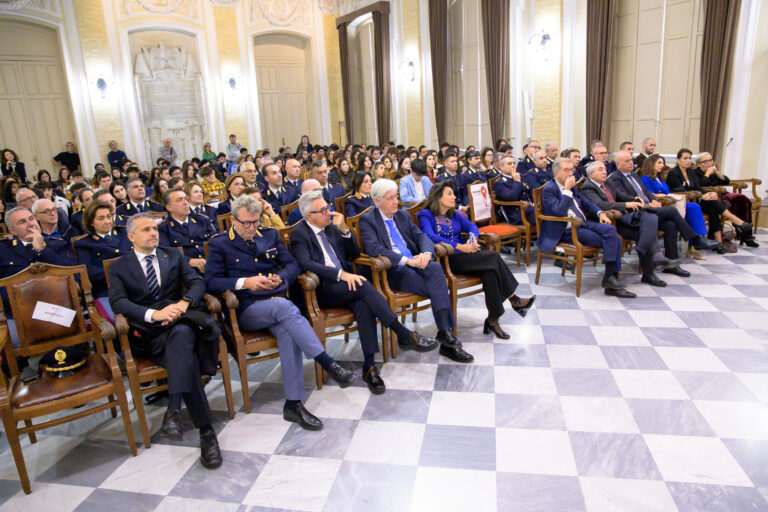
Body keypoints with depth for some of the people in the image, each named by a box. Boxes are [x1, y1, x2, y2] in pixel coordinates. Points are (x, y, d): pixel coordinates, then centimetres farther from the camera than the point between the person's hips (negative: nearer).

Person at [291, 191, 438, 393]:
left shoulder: (331, 227, 18)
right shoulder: (299, 234, -1)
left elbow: (354, 253, 18)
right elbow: (306, 264, -18)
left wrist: (344, 229, 1)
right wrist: (341, 274, -29)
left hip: (346, 285, 5)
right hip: (322, 291, -5)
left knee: (363, 306, -29)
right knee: (362, 285, -31)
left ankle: (369, 366, -28)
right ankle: (405, 335, -25)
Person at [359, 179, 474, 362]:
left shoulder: (402, 215, 22)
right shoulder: (367, 220, 1)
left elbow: (422, 237, 13)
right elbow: (374, 249, -15)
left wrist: (426, 253, -12)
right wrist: (406, 260, -24)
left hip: (415, 263, 5)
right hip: (393, 271, -5)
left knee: (436, 268, -31)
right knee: (437, 288, -29)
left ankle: (446, 334, -33)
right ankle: (447, 336, -23)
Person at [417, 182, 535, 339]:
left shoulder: (454, 214, 24)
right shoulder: (425, 215, 1)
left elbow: (472, 227, 14)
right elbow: (431, 237, -16)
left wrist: (473, 239, -11)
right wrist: (460, 247, -22)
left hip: (463, 255, 7)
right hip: (446, 260, -7)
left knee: (490, 271, -25)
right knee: (493, 256, -22)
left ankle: (493, 320, -19)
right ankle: (514, 301, -11)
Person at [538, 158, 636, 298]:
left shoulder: (572, 186, 17)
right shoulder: (549, 189, -8)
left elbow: (586, 203, 26)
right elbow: (560, 212, -22)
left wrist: (600, 213, 7)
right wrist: (567, 190, -19)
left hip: (583, 223, 7)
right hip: (567, 230, -7)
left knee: (611, 230, -20)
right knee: (609, 241, -20)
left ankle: (611, 278, -18)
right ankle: (609, 279, -8)